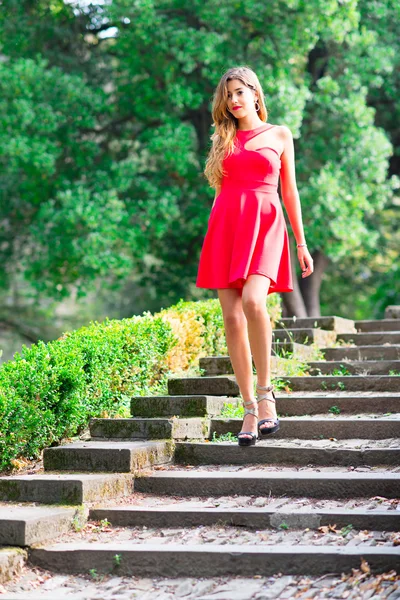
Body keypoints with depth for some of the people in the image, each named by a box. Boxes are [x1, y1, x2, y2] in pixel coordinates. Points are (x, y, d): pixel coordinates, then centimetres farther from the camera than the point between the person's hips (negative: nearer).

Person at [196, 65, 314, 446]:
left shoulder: (280, 135, 12)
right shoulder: (223, 139, 18)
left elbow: (289, 191, 12)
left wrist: (301, 242, 7)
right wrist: (215, 239, 17)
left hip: (264, 224, -3)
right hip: (226, 225, 3)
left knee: (252, 301, -28)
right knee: (232, 318, -5)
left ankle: (265, 393, -16)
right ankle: (250, 409, 2)